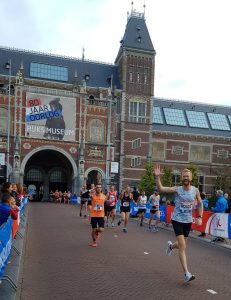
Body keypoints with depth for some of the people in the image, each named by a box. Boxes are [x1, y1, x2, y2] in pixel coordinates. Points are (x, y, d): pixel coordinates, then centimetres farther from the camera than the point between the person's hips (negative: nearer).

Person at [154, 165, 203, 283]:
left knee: (181, 245, 17)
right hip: (177, 220, -4)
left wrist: (200, 217, 1)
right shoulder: (177, 189, -11)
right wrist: (157, 177, -34)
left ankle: (171, 245, 52)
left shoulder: (195, 190, -2)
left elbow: (200, 204, 12)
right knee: (182, 246, -11)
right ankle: (186, 273, -5)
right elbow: (161, 189, -21)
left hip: (188, 221, 4)